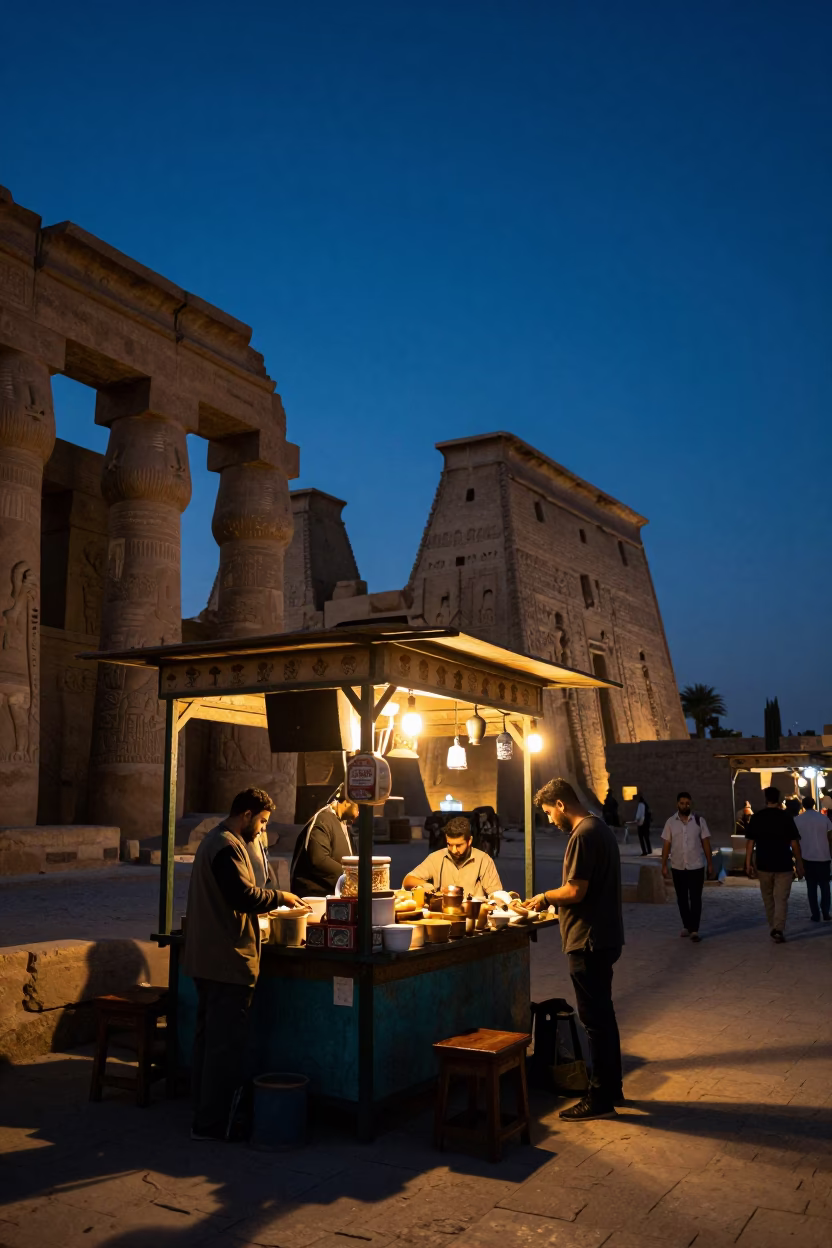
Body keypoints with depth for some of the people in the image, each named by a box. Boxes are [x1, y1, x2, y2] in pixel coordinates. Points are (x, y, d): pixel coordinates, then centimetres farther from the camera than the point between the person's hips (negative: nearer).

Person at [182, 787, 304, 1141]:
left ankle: (205, 1115, 27)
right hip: (228, 961, -11)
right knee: (226, 1043, -3)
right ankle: (212, 1123, 4)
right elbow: (243, 896, -26)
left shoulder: (214, 840, 16)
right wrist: (279, 896, -11)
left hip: (208, 959, 11)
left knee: (209, 1038, 17)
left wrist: (270, 900, 14)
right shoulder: (228, 846, -18)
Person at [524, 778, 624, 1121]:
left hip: (589, 941, -10)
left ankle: (601, 1099, 8)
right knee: (602, 1015, 18)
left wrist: (545, 897, -7)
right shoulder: (600, 829, 13)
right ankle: (611, 1087, 28)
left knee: (595, 1018, -1)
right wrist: (552, 900, 14)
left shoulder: (583, 835, -19)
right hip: (604, 937, 10)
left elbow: (576, 891, -23)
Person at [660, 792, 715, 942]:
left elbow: (706, 843, 0)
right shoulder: (671, 822, 0)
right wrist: (664, 865, 0)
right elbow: (666, 845, 2)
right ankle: (687, 926, 24)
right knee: (682, 899, 11)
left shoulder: (699, 820, -3)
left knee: (695, 899, -4)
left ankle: (694, 930, -1)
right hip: (678, 867, 2)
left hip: (696, 866, -2)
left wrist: (710, 864, -1)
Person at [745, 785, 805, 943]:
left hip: (764, 865, 2)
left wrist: (748, 864, 3)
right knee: (781, 899, 0)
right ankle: (778, 929, -15)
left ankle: (773, 928, 26)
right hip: (783, 865, -2)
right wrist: (799, 864, 4)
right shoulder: (786, 817, -5)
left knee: (768, 899, 17)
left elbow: (750, 842, -1)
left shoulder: (756, 817, -1)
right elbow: (794, 843, -5)